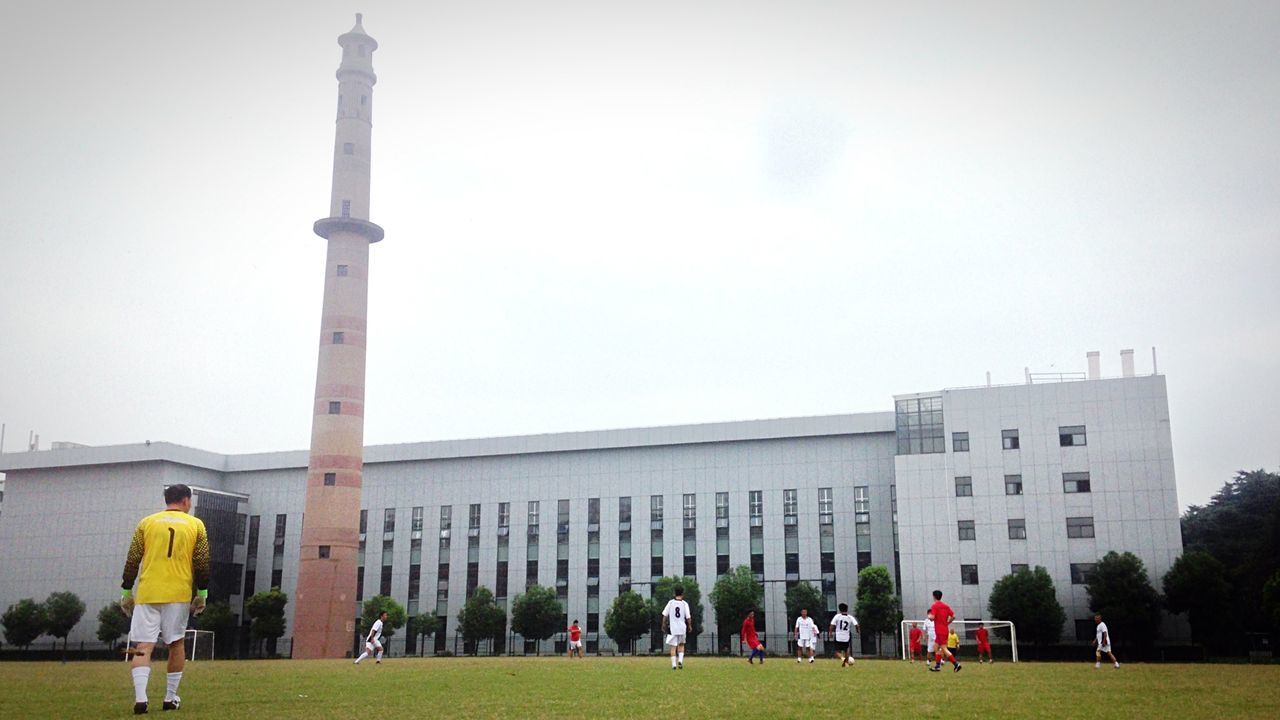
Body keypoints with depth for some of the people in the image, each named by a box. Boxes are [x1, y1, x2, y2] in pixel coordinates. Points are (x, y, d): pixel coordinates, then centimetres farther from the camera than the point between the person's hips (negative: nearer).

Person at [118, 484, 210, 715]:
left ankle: (140, 697, -18)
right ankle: (171, 698, 15)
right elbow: (202, 563, 2)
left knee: (143, 646, -1)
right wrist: (202, 593, 8)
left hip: (147, 594, 0)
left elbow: (132, 560, 6)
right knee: (176, 644, 13)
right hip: (179, 594, 0)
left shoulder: (146, 522, 8)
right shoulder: (195, 525, 7)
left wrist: (126, 591, 12)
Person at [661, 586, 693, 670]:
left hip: (672, 628, -1)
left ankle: (674, 665, -1)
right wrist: (690, 626, 11)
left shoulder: (671, 602, -2)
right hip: (682, 628, 1)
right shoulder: (685, 604, -2)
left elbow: (665, 615, -2)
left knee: (673, 647, 4)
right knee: (681, 645, 19)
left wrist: (664, 625, 9)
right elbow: (688, 617, -3)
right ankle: (680, 660, 1)